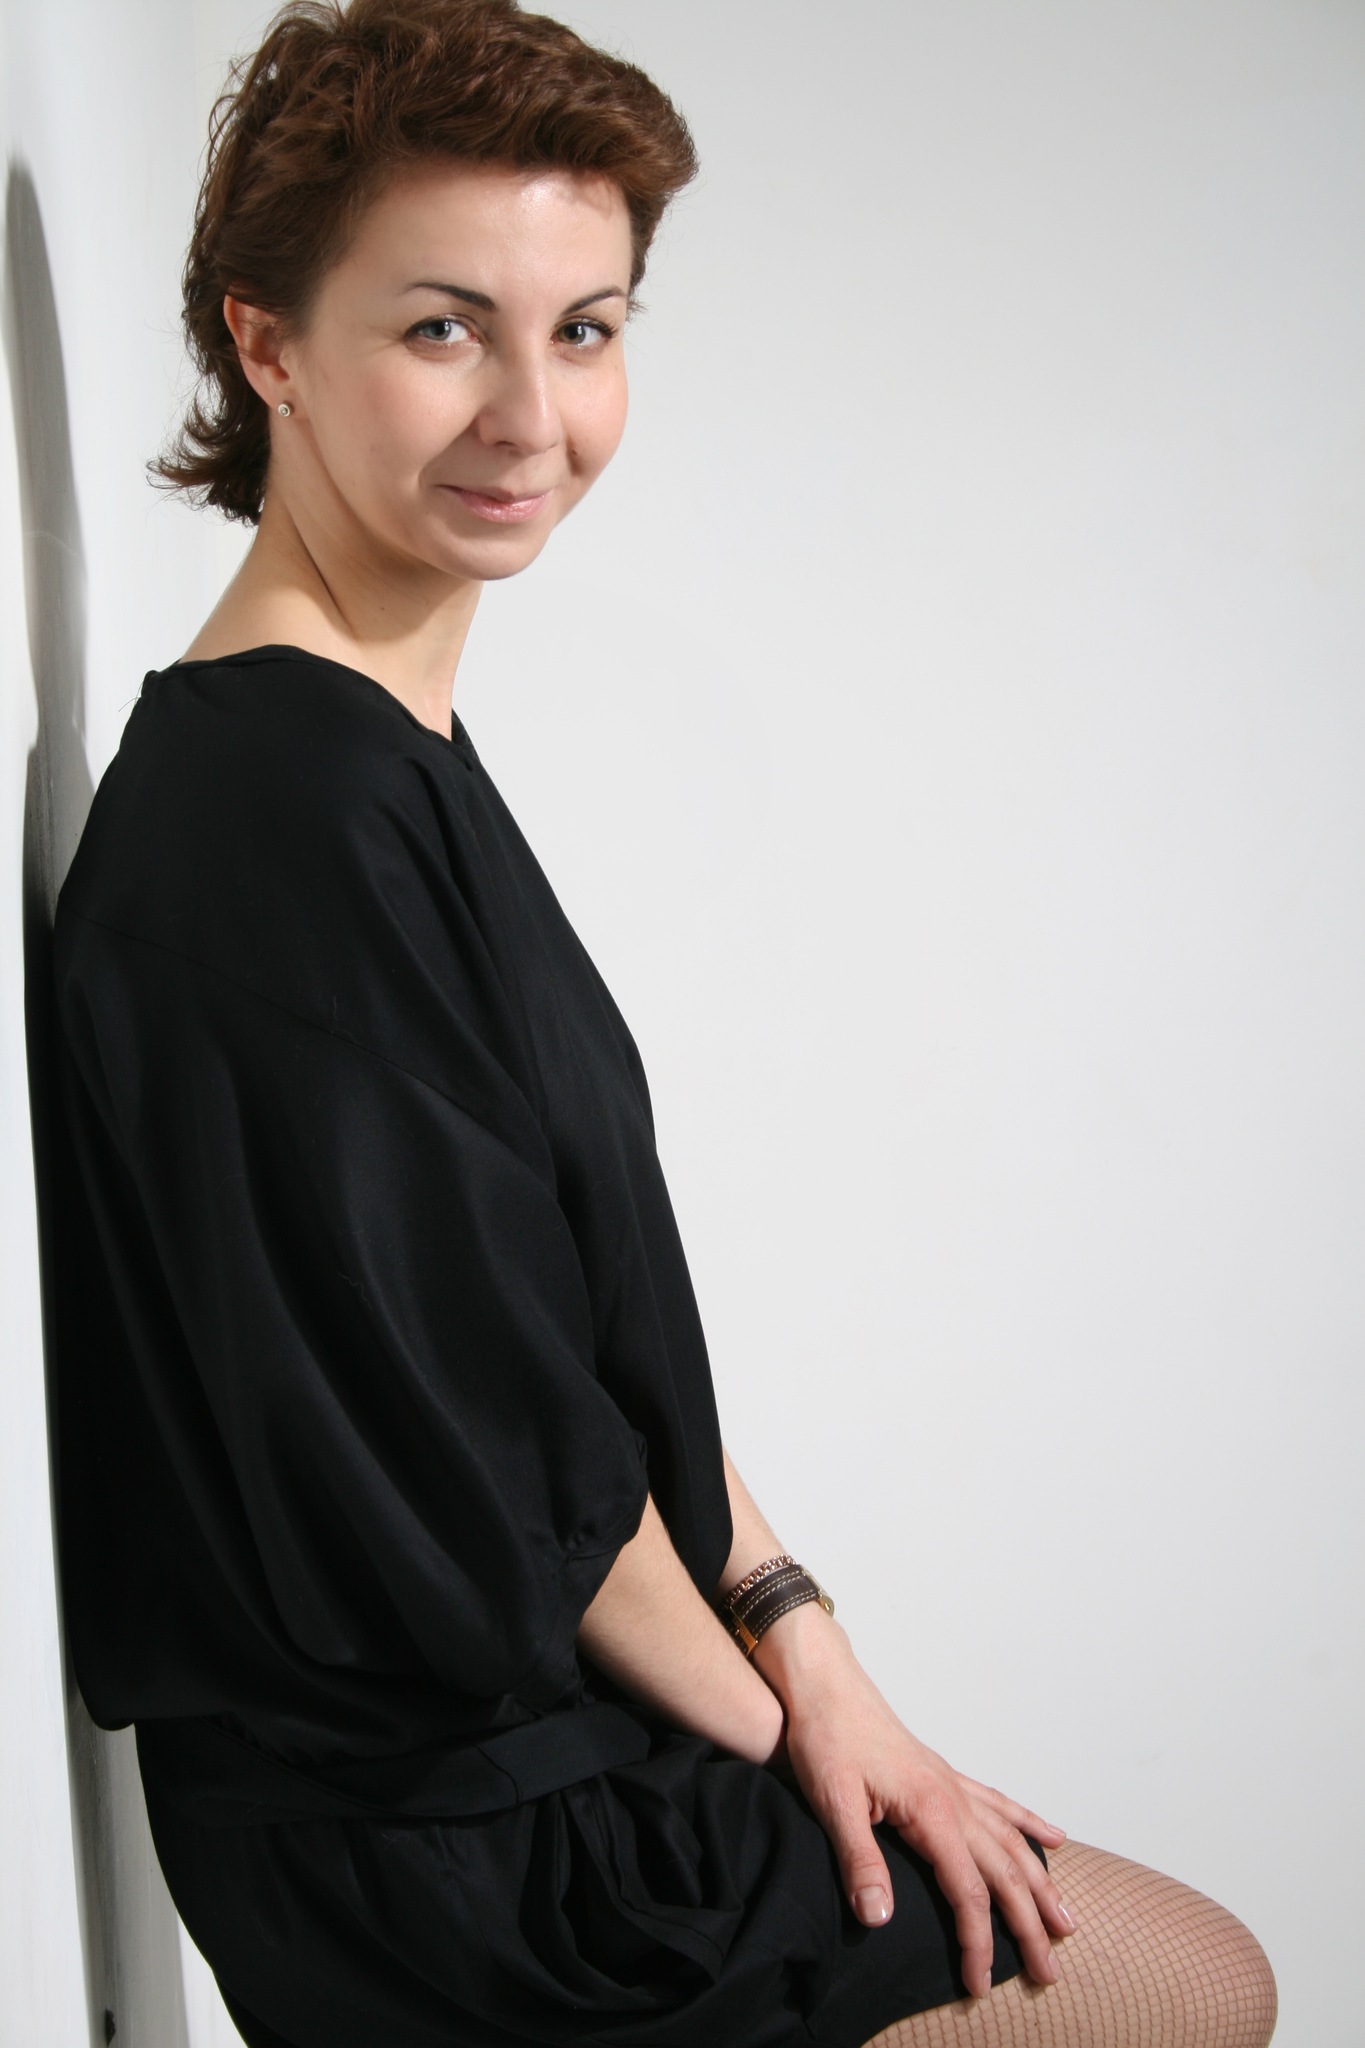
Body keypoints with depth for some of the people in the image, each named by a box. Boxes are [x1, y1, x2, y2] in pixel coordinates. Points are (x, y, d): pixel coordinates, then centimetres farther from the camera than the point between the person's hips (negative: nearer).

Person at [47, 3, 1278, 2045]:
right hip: (456, 1857, -8)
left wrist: (801, 1644, 3)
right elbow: (482, 1458, -22)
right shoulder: (289, 805, -25)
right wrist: (773, 1707, -6)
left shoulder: (373, 756, 6)